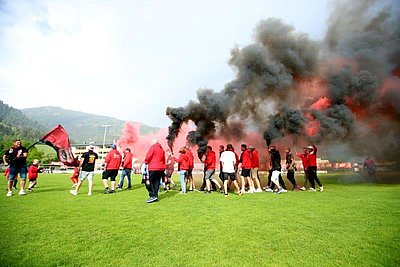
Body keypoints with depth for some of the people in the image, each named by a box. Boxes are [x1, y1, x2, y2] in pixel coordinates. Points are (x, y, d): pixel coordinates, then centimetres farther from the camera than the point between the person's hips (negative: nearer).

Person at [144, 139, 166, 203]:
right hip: (160, 168, 7)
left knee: (151, 182, -1)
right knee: (157, 182, 11)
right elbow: (163, 160, 17)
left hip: (153, 168, -7)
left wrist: (146, 162, 8)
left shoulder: (153, 147, -5)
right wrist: (163, 167, 19)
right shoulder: (161, 149, 16)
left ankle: (153, 196, -7)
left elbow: (148, 156, -11)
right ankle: (156, 196, 14)